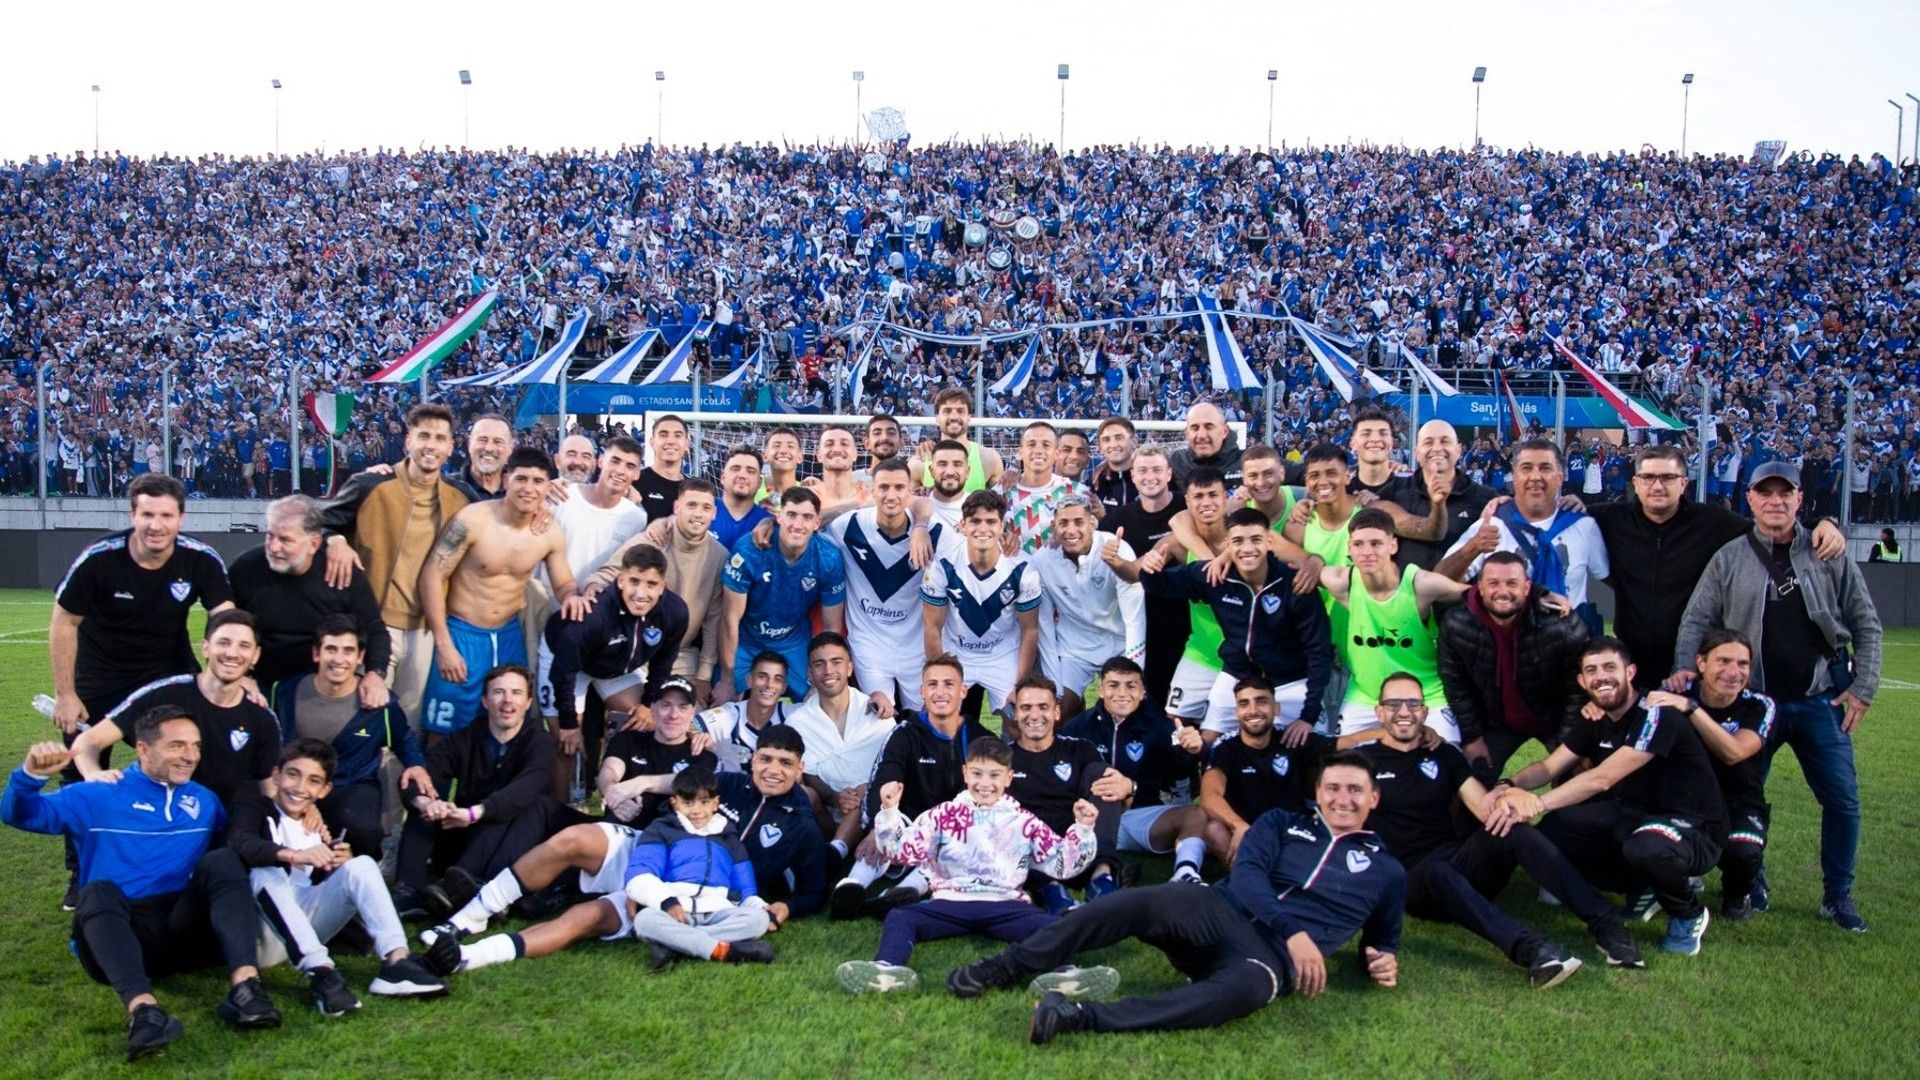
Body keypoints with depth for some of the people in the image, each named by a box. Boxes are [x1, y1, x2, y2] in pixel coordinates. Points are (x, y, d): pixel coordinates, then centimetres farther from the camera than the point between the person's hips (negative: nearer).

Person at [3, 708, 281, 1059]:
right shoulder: (99, 797, 10)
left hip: (186, 930, 2)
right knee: (97, 893, -32)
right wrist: (31, 775, -22)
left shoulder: (206, 801, 22)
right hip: (116, 933, -2)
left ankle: (245, 984, -39)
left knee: (222, 861, -20)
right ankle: (142, 1008, -56)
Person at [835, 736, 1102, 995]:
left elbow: (1061, 863, 13)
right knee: (899, 916, -26)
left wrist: (1083, 829, -1)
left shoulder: (1024, 822, 14)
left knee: (1053, 925, -30)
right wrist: (889, 811, -7)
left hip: (1006, 906, 0)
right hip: (952, 902, 1)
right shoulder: (945, 815, 12)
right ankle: (886, 969, -52)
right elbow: (904, 850, 6)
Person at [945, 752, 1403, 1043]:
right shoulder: (1281, 823, 18)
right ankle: (1007, 968, -27)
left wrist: (1385, 962, 4)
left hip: (1273, 956, -1)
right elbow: (1246, 875, 1)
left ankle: (1082, 1017, -50)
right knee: (1145, 902, -33)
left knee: (1249, 986, -41)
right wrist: (1294, 929, -14)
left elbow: (1382, 943, 29)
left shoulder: (1386, 872, 20)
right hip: (1221, 913, 2)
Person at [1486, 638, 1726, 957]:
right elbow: (1549, 766, -4)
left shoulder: (1655, 715, -23)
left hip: (1694, 828, -7)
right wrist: (1512, 786, -26)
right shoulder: (1593, 719, 2)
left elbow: (1602, 778, -33)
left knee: (1646, 848, -41)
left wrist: (1535, 803, -41)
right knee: (1552, 830, -10)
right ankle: (1644, 888, 12)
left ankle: (1688, 915, -5)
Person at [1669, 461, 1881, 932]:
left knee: (1842, 800, 2)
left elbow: (1866, 624, 7)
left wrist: (1863, 688, 0)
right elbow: (1697, 620, 0)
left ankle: (1837, 896, 18)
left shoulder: (1830, 557, 3)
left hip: (1821, 701, 1)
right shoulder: (1728, 560, 2)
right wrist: (1684, 667, -16)